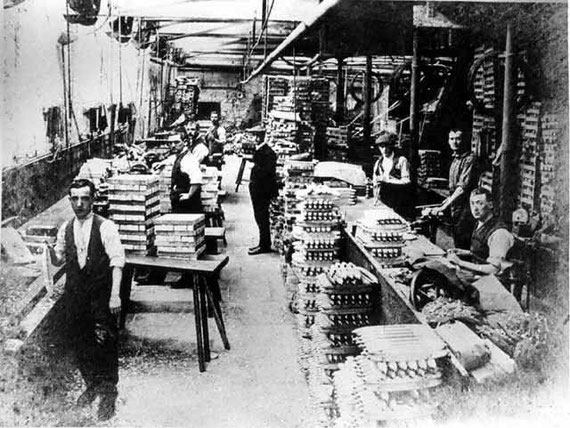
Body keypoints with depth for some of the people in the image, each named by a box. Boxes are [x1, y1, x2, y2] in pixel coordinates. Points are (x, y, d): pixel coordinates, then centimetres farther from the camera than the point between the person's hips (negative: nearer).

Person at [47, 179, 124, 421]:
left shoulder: (105, 227, -12)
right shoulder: (66, 229, 4)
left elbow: (117, 262, -14)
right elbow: (59, 261, 13)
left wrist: (115, 295, -20)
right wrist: (51, 252, -11)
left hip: (101, 295, -5)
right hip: (75, 294, 5)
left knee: (105, 346, 0)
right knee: (79, 344, 15)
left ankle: (108, 395, 17)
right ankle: (91, 385, 37)